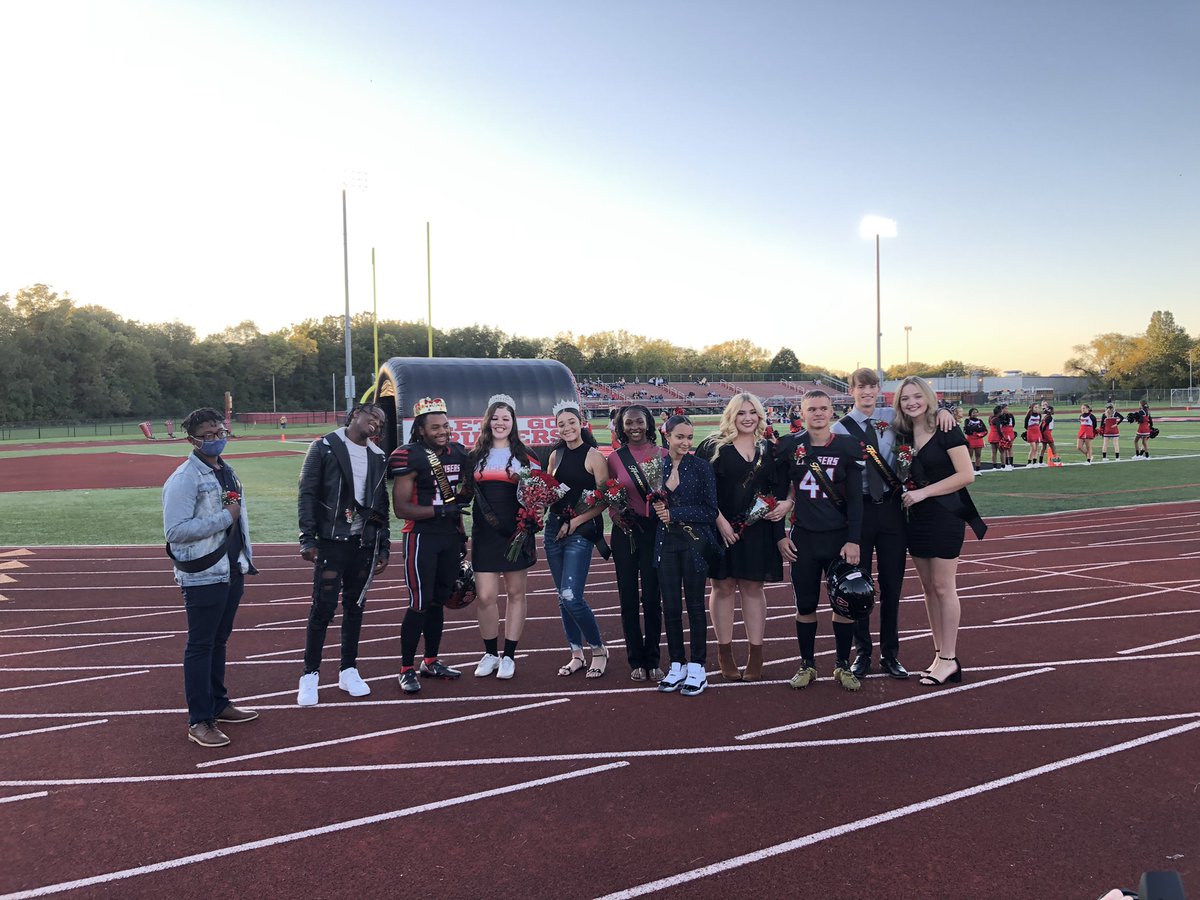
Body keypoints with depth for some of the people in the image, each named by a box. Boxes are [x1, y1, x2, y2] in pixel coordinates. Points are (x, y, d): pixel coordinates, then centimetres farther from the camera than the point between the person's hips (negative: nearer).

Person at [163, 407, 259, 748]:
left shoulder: (226, 471, 12)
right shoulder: (184, 479, -15)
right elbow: (175, 530, -23)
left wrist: (246, 558, 19)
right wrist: (224, 517, -21)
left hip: (232, 571, 8)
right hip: (203, 576, -8)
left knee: (219, 641, 18)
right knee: (200, 646, 0)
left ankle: (218, 704, 31)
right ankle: (199, 721, 7)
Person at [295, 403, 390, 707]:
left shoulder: (378, 457, 10)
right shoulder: (324, 448, -4)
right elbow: (307, 494, -7)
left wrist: (383, 547, 11)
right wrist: (307, 538, -12)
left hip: (364, 543, 5)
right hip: (331, 541, -5)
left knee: (355, 606, 11)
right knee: (324, 606, -4)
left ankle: (349, 670, 23)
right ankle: (310, 674, 10)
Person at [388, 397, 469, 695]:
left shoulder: (458, 453, 8)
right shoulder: (411, 457, -14)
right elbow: (400, 508, -16)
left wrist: (461, 532, 19)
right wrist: (439, 511, -23)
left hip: (451, 536, 7)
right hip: (422, 537, -7)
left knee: (439, 601, 15)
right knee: (420, 604, -5)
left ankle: (431, 662, 28)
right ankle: (407, 669, 8)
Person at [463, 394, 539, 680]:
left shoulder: (523, 455, 4)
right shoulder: (476, 455, 10)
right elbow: (467, 492, 15)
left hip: (517, 532, -1)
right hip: (485, 534, 1)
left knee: (515, 593, 6)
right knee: (485, 596, -3)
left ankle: (509, 656, 18)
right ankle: (490, 653, 17)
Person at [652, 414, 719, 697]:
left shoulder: (701, 467, -5)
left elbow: (711, 511, -7)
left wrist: (674, 513, -13)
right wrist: (656, 506, -8)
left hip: (695, 542, -3)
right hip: (666, 543, 3)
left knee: (695, 604, 4)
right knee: (670, 605, 6)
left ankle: (697, 668, 15)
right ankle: (677, 665, 20)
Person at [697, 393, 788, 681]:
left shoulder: (769, 449, 9)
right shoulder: (714, 447, -2)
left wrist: (787, 503, -8)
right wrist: (719, 520, -14)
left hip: (758, 529, 2)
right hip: (721, 527, -2)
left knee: (753, 587, 8)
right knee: (723, 586, 5)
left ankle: (756, 653, 16)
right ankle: (725, 652, 16)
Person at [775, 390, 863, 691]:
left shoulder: (847, 446, -1)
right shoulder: (789, 446, 1)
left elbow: (855, 497, -3)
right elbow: (779, 493, 6)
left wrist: (853, 539, -9)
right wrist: (780, 535, 2)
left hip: (840, 537, 0)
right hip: (803, 538, 1)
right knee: (805, 604, 7)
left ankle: (843, 665, 20)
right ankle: (807, 665, 21)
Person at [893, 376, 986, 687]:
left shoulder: (946, 431, -10)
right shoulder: (903, 435, 8)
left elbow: (967, 474, -15)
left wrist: (924, 492, -18)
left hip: (945, 516, -7)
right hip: (917, 517, 7)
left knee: (943, 587, -3)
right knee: (928, 587, 10)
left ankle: (949, 660, 6)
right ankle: (939, 655, 19)